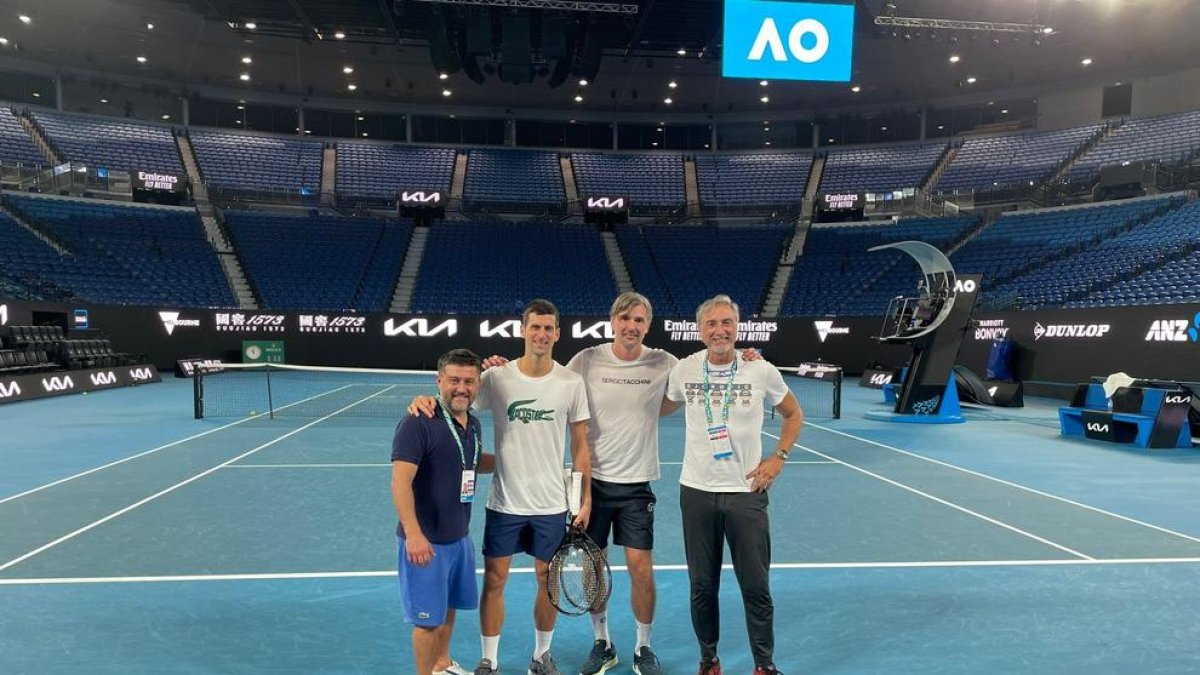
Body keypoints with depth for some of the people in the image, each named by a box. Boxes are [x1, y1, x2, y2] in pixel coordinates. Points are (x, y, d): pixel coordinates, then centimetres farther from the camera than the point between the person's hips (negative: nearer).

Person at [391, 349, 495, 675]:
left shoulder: (472, 423, 5)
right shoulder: (418, 423, -20)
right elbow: (400, 482, -24)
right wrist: (413, 533, -30)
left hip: (459, 537, 8)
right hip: (426, 541, -8)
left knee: (449, 608, 23)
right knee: (428, 618, 5)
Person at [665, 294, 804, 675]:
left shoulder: (762, 371, -5)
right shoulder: (683, 370, -2)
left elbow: (793, 414, 10)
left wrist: (778, 458, 1)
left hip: (746, 491, -1)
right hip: (696, 492, 1)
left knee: (756, 586, 4)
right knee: (702, 585, 10)